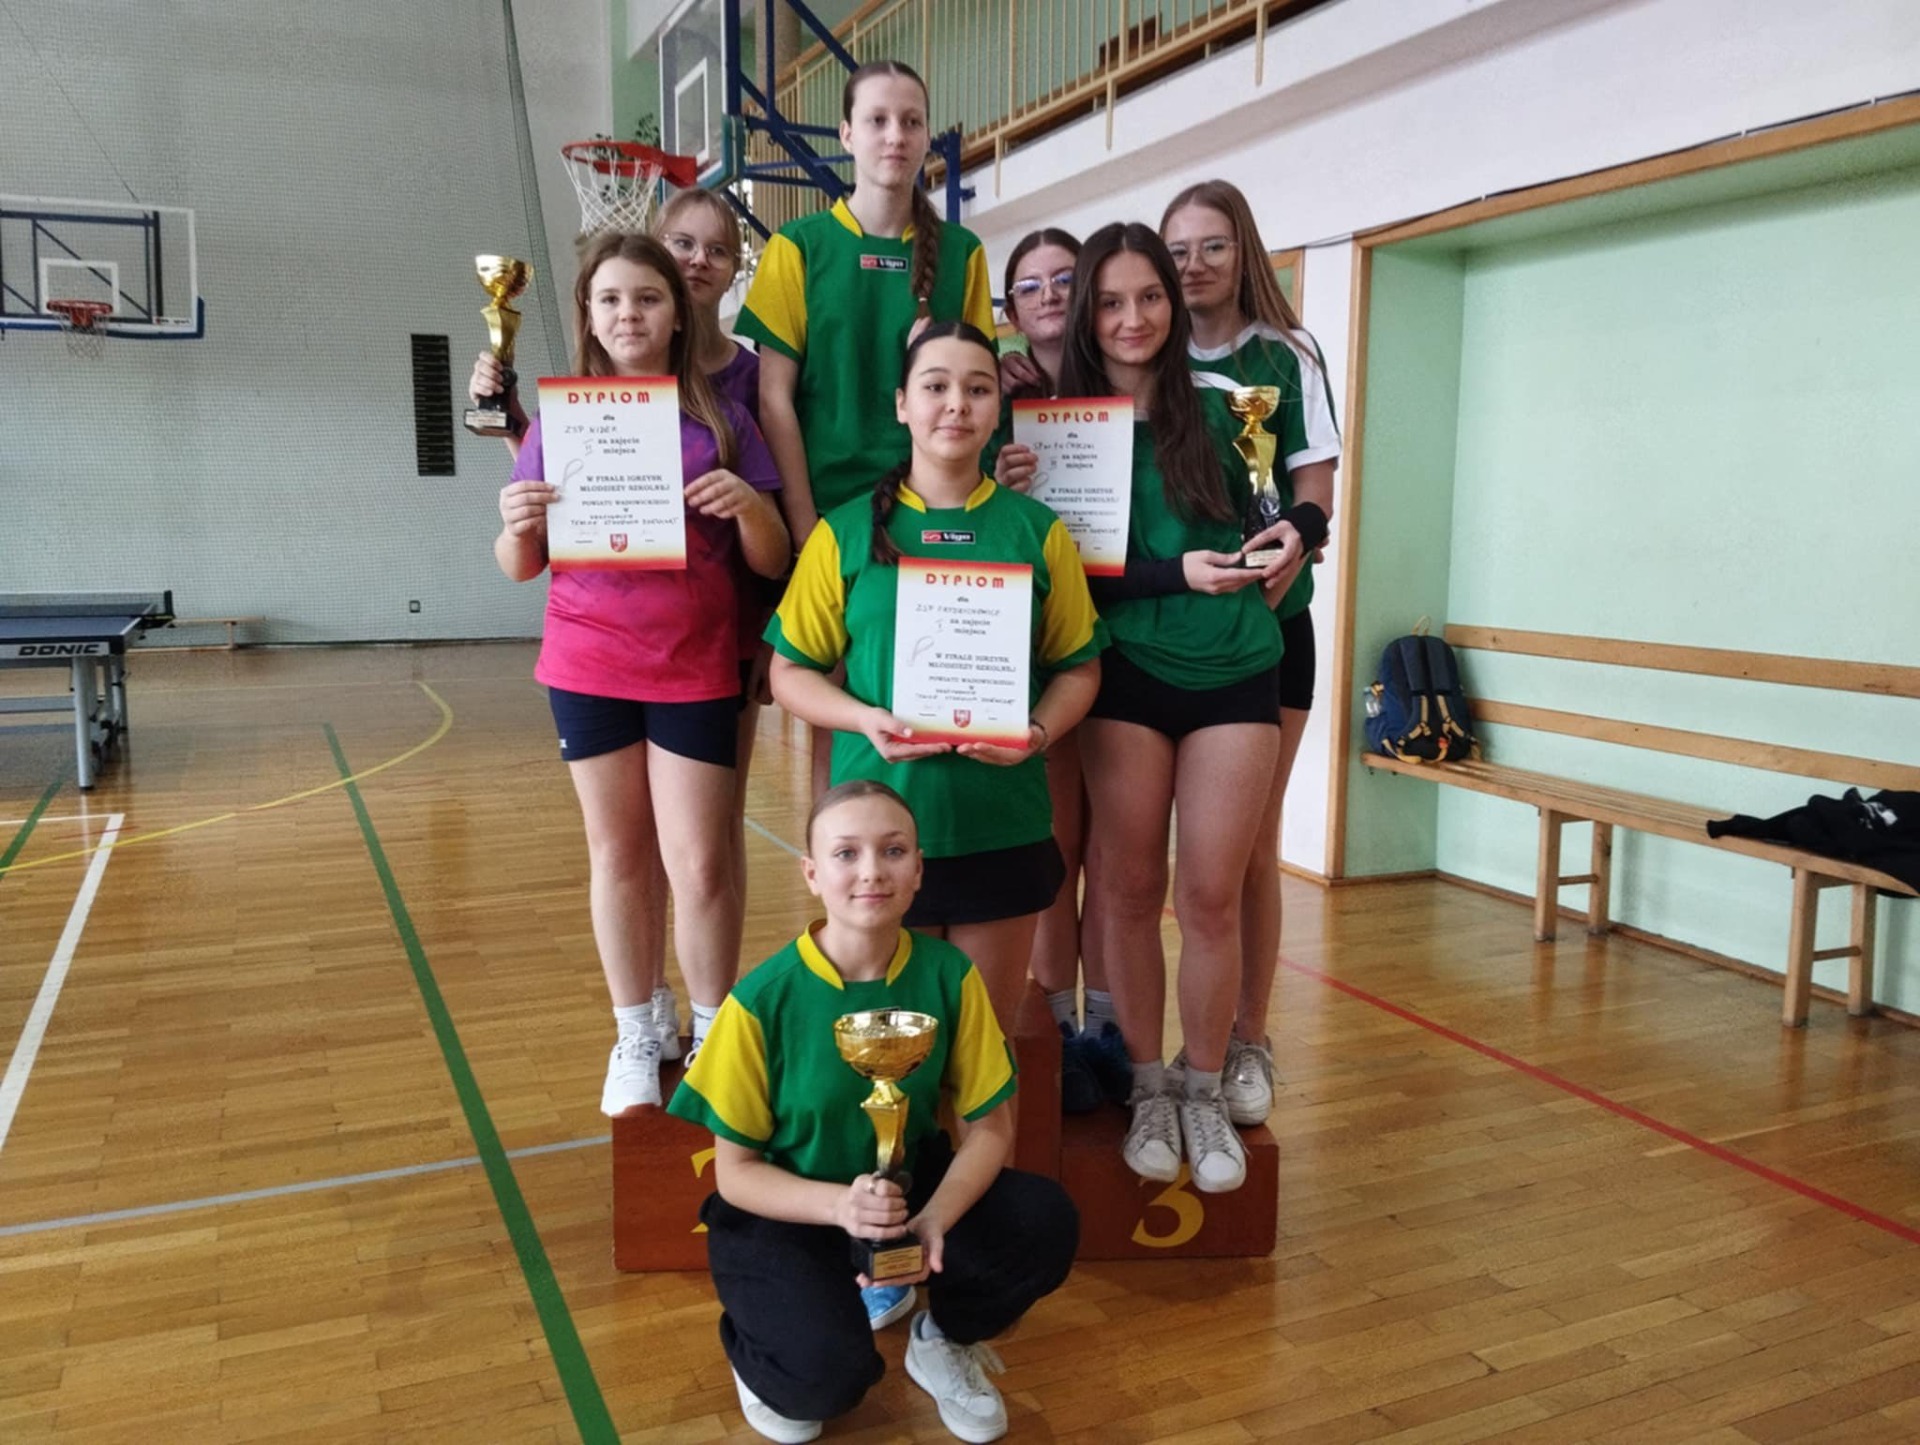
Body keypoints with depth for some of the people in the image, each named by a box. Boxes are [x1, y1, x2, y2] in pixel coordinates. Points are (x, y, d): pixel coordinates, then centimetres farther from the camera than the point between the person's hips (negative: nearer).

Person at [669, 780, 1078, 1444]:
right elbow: (734, 1170, -13)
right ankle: (762, 1353, 11)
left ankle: (945, 1339, 9)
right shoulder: (763, 1000, -22)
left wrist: (934, 1220, -27)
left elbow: (990, 1127, -8)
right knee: (829, 1372, -28)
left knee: (1046, 1223, -23)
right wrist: (839, 1205, -32)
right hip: (786, 1210, -3)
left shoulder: (947, 975, -15)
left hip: (911, 1184, 3)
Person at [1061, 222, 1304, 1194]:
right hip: (1127, 674, -1)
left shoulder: (1212, 411, 8)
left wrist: (1280, 543, -3)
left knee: (1210, 895, 2)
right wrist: (1181, 574, -18)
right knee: (1129, 888, 3)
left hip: (1234, 671, 2)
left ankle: (1204, 1094, 18)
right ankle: (1147, 1090, 20)